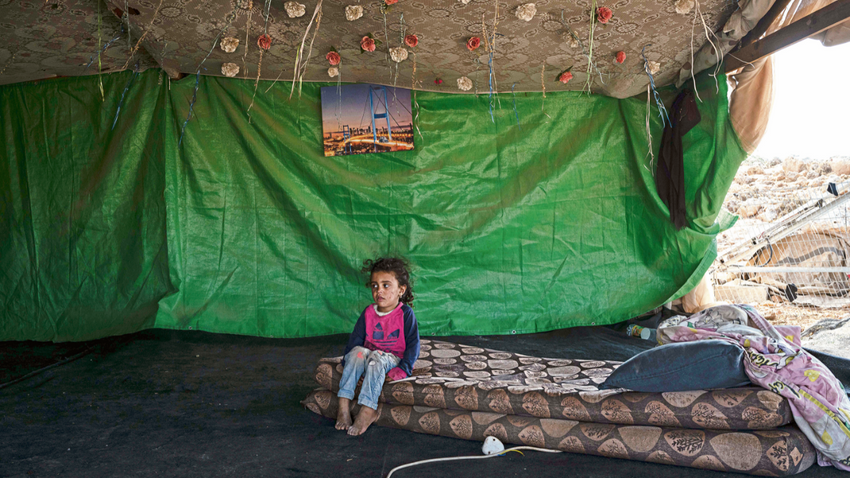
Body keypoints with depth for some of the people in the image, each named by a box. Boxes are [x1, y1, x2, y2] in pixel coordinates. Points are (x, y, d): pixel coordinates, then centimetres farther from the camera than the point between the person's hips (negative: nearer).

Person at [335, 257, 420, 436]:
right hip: (369, 355, 4)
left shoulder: (406, 314, -5)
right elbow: (355, 339, 5)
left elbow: (413, 345, -8)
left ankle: (368, 410, -37)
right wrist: (348, 363, -9)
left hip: (393, 359, -3)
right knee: (358, 352, -29)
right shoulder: (368, 313, 6)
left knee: (376, 358, -35)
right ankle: (344, 404, -32)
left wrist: (402, 370, -18)